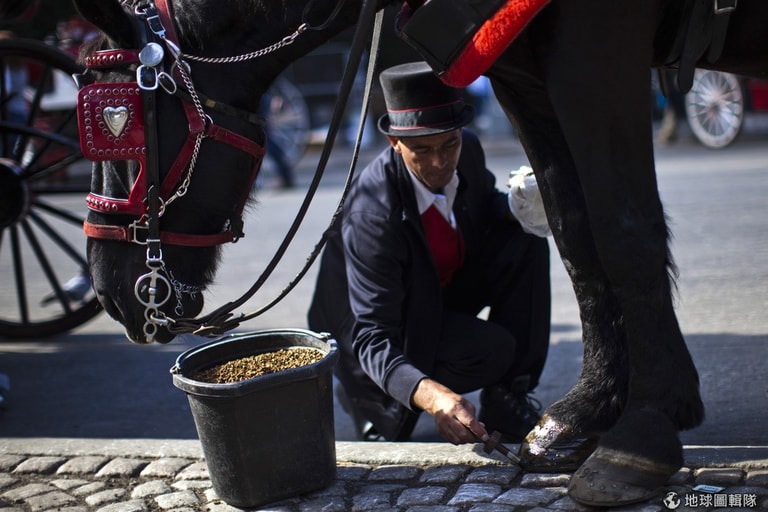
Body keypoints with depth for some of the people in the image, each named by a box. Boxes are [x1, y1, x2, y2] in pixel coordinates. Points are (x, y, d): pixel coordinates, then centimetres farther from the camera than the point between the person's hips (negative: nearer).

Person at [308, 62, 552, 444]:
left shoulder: (467, 150, -16)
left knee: (527, 241, -15)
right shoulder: (371, 215, -36)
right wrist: (432, 396, -56)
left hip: (445, 288, 7)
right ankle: (372, 398, -3)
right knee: (491, 351, -29)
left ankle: (507, 402, -9)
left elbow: (486, 205, 7)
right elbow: (372, 338, -38)